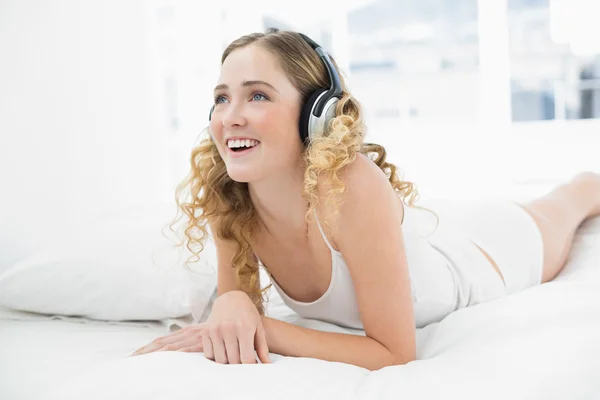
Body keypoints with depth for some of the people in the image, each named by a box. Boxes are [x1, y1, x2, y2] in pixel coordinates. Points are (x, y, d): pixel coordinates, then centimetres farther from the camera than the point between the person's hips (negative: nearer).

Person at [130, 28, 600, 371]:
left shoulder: (353, 187, -45)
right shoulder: (226, 197, -29)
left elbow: (395, 354, -39)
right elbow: (236, 293, -15)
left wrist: (264, 327, -45)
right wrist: (232, 306, -38)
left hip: (493, 250, -3)